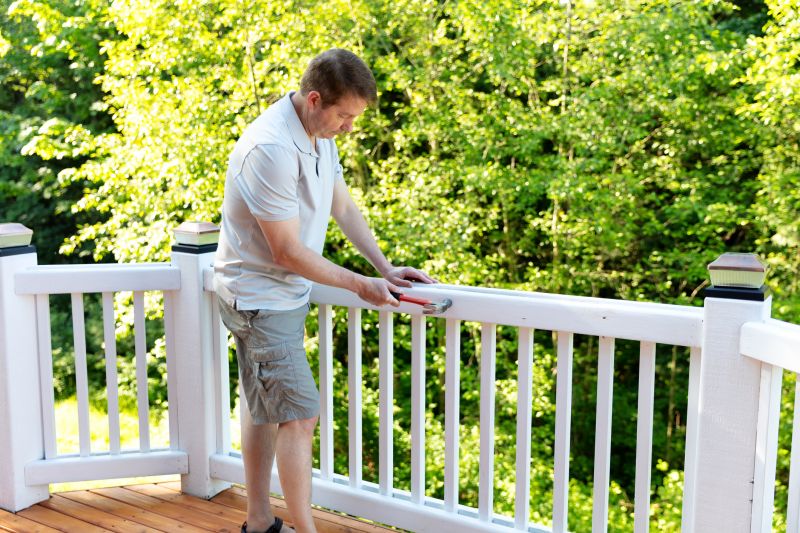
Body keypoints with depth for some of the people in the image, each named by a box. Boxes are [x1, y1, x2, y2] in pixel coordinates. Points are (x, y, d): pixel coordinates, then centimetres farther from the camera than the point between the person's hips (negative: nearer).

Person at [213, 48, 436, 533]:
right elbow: (288, 252, -25)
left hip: (284, 295, 10)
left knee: (264, 410, 16)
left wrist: (386, 267, 2)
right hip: (262, 298, -10)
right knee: (300, 416, -8)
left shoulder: (320, 134, 2)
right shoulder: (272, 150, -28)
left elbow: (344, 207, 11)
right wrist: (361, 285, -17)